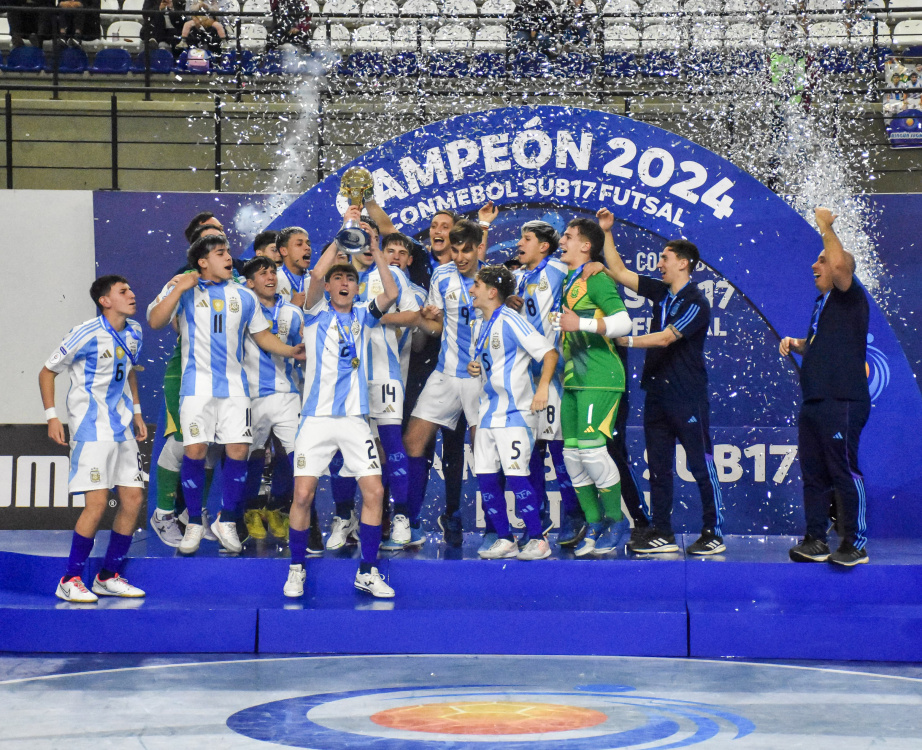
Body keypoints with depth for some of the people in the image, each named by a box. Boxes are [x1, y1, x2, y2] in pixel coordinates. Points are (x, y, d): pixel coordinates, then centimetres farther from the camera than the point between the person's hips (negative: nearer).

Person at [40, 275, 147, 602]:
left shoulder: (133, 333, 7)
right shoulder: (86, 334, -14)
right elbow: (47, 372, -5)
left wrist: (136, 411, 20)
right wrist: (51, 416, -12)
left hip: (122, 428, 7)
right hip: (91, 427, -7)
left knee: (133, 498, 3)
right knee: (97, 502, -14)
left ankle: (108, 577, 14)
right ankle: (70, 581, -4)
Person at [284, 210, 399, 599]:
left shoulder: (362, 316, 13)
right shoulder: (317, 314, 4)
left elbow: (391, 293, -4)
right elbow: (316, 275, -14)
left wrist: (374, 247, -8)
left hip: (355, 418, 3)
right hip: (317, 418, -2)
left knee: (374, 493, -5)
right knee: (303, 494, -6)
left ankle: (368, 571, 7)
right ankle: (297, 568, 10)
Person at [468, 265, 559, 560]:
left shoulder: (511, 321, -13)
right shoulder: (480, 326, 14)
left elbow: (549, 352, -16)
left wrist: (542, 388, -24)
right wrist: (474, 368, 4)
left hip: (515, 411, -9)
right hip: (489, 411, 9)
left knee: (516, 474, -12)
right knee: (485, 475, 4)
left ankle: (538, 539, -3)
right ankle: (505, 540, 11)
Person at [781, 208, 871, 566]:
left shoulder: (850, 297, -7)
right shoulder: (823, 302, 20)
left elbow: (840, 264, -27)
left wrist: (826, 227, -14)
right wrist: (796, 344, 14)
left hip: (842, 403, -10)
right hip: (814, 402, 10)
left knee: (845, 472, -8)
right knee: (813, 474, 12)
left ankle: (855, 544, -4)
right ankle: (815, 541, 19)